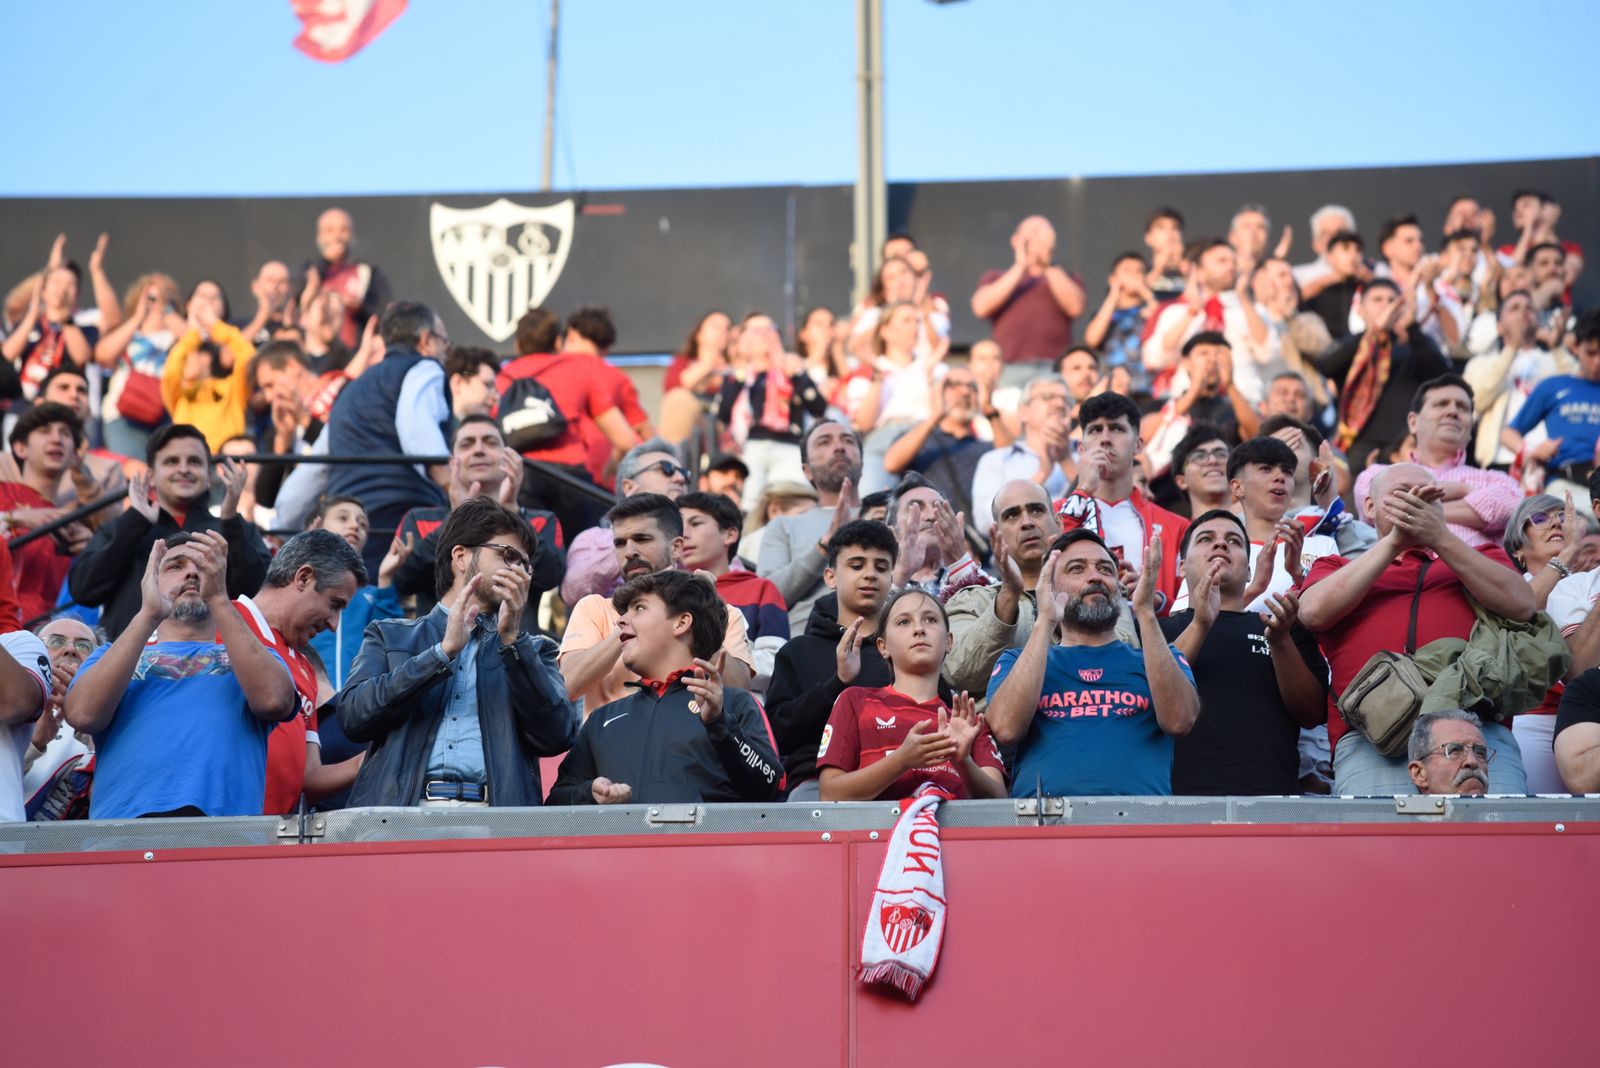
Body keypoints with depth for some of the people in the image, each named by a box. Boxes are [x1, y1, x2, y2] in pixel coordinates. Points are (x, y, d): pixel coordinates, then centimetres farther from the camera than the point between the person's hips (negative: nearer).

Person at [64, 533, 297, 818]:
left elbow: (273, 701, -1)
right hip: (124, 820, -1)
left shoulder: (257, 656, 24)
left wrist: (218, 599, -2)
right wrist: (149, 615, 2)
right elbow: (83, 714, 2)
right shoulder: (109, 656, 25)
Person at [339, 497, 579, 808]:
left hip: (495, 812, 1)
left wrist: (512, 637, 0)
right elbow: (353, 715, 2)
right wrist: (444, 650, -1)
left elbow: (556, 737, 6)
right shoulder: (388, 636, 19)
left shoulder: (532, 650, 22)